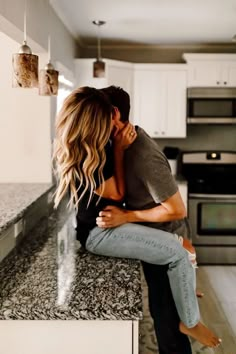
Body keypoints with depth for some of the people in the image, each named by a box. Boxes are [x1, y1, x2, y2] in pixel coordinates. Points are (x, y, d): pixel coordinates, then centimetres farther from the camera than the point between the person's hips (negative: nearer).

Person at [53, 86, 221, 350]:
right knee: (178, 253, -15)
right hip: (99, 231, -11)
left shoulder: (83, 146, -1)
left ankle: (182, 287, 34)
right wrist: (118, 148, -15)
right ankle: (189, 322, 4)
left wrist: (120, 140, 0)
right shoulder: (83, 163, -29)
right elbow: (117, 193, -16)